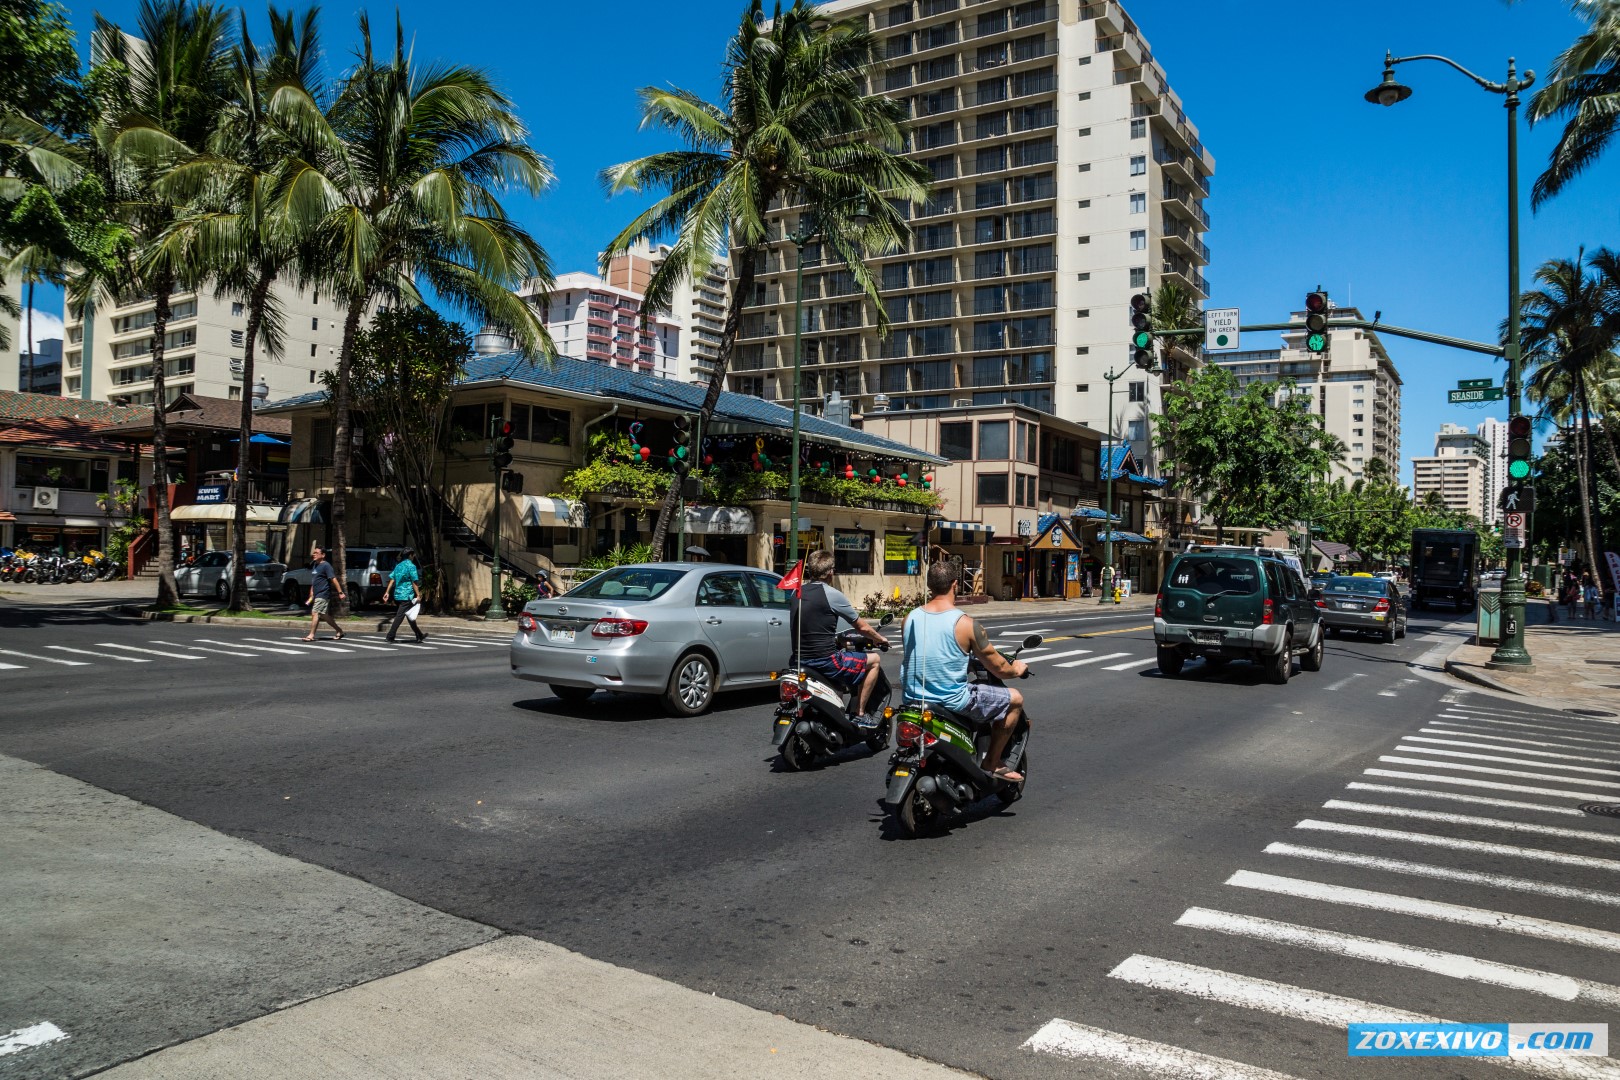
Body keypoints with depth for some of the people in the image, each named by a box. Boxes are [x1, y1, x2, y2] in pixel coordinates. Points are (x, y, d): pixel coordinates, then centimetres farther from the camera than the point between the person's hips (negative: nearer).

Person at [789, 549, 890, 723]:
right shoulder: (832, 594, -11)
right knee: (873, 662, 10)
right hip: (825, 661, -8)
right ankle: (860, 714, 8)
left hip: (799, 661, 8)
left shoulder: (798, 593, 9)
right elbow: (862, 626, -2)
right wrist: (880, 639, 17)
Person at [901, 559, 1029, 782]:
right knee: (1015, 699, 9)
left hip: (913, 698, 6)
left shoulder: (910, 618, 0)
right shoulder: (965, 623, -15)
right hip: (952, 702, -6)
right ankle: (992, 764, 13)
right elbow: (999, 669, -7)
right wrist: (1017, 669, 16)